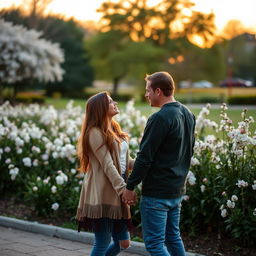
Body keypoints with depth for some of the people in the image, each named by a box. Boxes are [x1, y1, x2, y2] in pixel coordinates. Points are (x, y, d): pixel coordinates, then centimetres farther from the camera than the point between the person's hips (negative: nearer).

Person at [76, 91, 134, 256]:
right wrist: (123, 189, -24)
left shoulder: (114, 131, 18)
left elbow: (126, 162, 13)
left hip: (116, 195, 9)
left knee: (123, 243, 11)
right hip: (102, 195, -9)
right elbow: (107, 165, -18)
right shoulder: (95, 133, -10)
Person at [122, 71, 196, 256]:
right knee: (173, 237, 18)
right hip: (177, 189, 9)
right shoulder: (188, 115, 8)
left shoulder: (160, 119, -19)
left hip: (156, 192, -9)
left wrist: (130, 186, -10)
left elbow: (145, 157, -18)